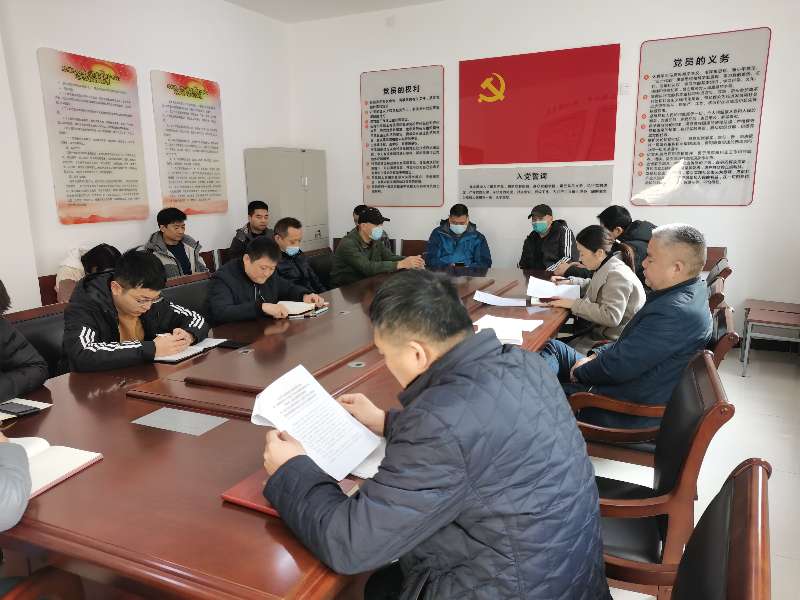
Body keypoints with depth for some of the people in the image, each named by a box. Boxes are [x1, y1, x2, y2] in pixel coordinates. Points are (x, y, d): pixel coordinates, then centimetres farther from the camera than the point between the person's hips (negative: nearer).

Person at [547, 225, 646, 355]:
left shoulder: (617, 275, -21)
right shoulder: (606, 267, 9)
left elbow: (611, 316, -29)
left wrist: (574, 304, -22)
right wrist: (570, 281, 15)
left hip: (611, 339, -9)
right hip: (599, 329, 10)